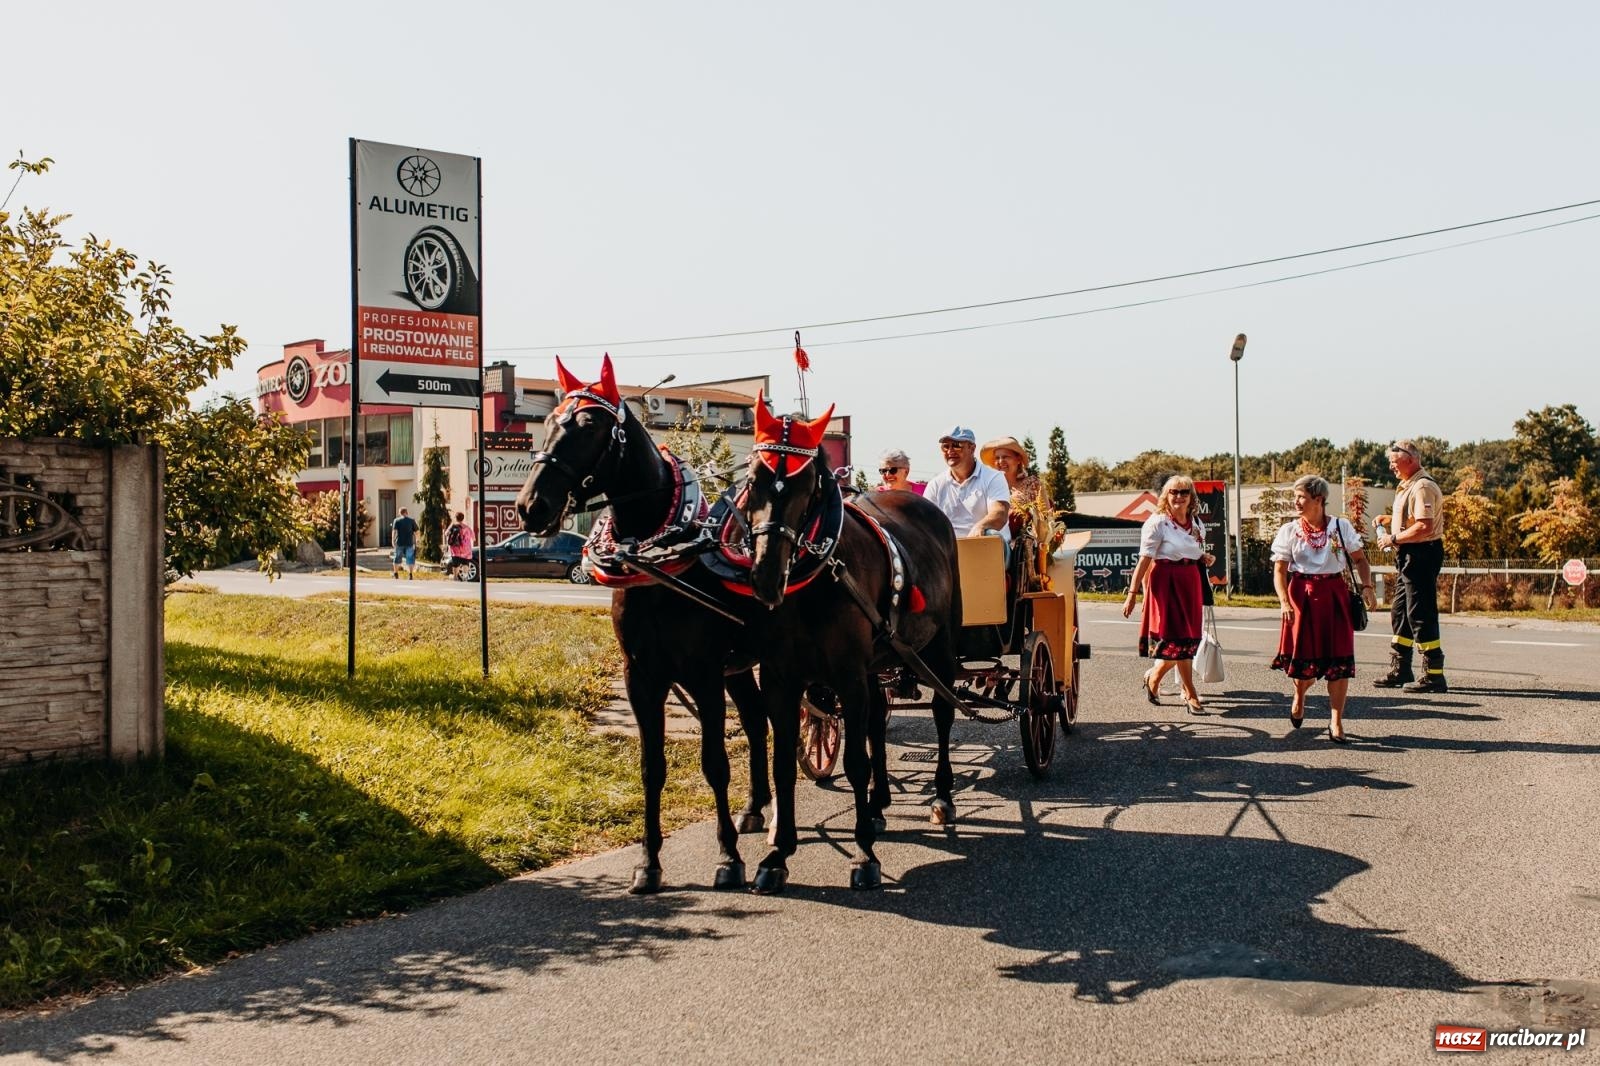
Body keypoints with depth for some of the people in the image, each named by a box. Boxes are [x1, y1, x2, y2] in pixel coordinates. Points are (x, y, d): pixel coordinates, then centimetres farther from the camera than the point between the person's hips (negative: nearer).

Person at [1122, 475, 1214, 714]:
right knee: (1178, 639, -7)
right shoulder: (1157, 523, -8)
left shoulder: (1197, 524, 11)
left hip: (1190, 582, 7)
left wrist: (1206, 558, 0)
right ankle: (1190, 695, 3)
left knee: (1189, 639, 6)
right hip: (1165, 582, -6)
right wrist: (1133, 593, -17)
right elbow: (1144, 560, -13)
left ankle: (1153, 677, 26)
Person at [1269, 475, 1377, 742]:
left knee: (1339, 659, -3)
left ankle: (1336, 721, 7)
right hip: (1302, 597, 0)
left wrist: (1366, 586, -8)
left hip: (1335, 595, 0)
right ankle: (1299, 697, 36)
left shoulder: (1341, 527, 1)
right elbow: (1280, 570, -3)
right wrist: (1284, 602, -16)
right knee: (1304, 658, 2)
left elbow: (1359, 559, 7)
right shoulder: (1289, 531, 0)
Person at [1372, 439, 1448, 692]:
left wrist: (1394, 539, -19)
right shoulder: (1408, 486, 16)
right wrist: (1389, 520, 13)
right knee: (1399, 613, 14)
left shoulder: (1423, 487, -17)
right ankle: (1399, 671, 21)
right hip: (1409, 557, 11)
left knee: (1421, 615, -8)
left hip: (1421, 555, -11)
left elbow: (1424, 527, -26)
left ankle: (1434, 675, -3)